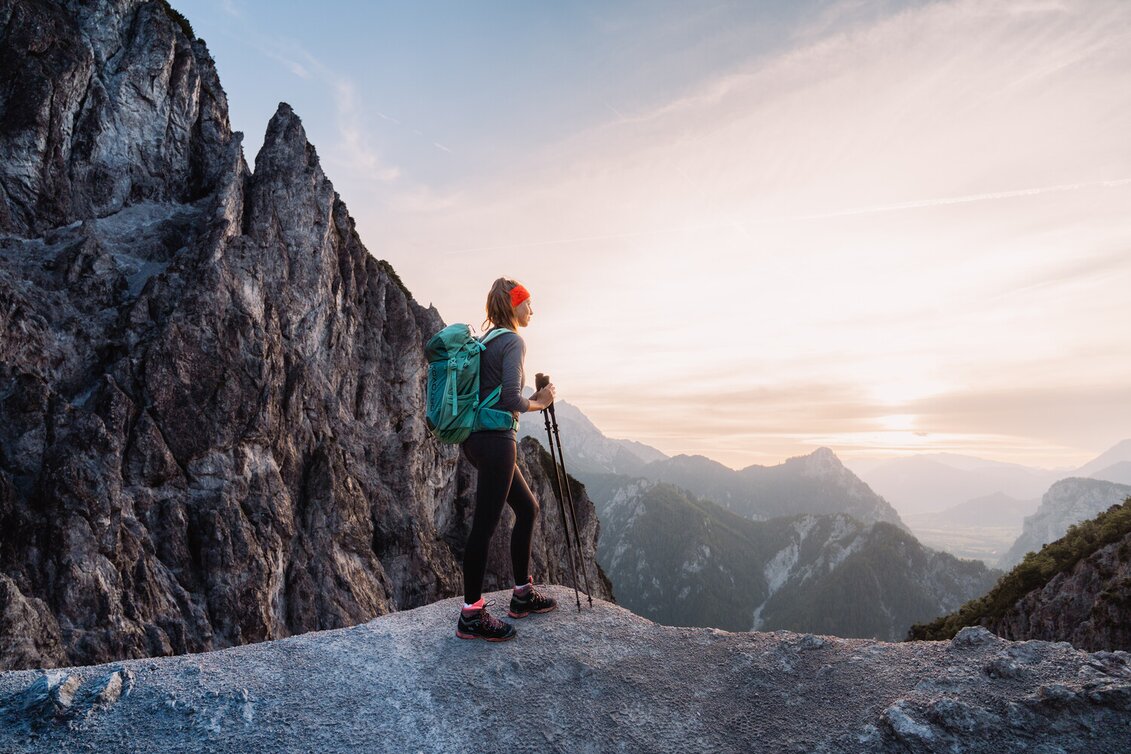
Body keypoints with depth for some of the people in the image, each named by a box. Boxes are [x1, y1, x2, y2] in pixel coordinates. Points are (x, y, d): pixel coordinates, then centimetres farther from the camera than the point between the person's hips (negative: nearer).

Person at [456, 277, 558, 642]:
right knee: (484, 525, -3)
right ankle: (471, 616, 9)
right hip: (496, 439, -10)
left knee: (527, 508, 18)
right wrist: (540, 402, -2)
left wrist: (533, 398, 16)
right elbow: (512, 400, -19)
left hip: (477, 438, 10)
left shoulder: (486, 341, 16)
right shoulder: (513, 342, -11)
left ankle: (523, 594, 28)